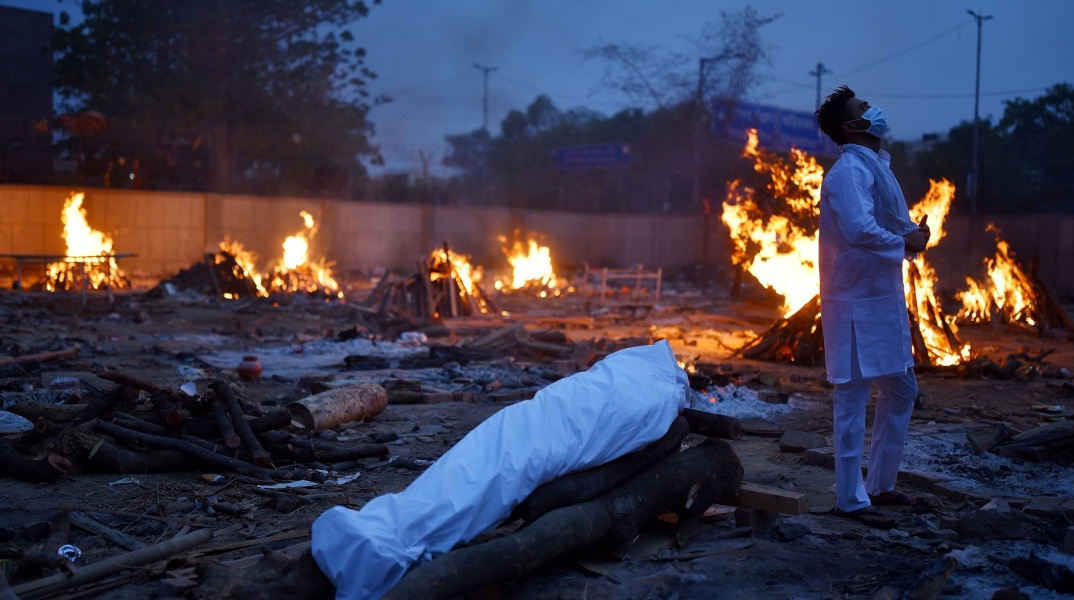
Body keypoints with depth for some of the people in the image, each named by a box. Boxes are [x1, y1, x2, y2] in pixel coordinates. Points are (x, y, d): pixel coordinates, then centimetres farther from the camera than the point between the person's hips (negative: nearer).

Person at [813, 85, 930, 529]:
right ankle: (851, 499, 8)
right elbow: (860, 230, -30)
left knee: (902, 390, 17)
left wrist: (914, 233, -4)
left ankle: (880, 484, 29)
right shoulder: (850, 170, -15)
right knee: (853, 400, -2)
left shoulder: (877, 165, 16)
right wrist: (907, 241, -13)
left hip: (884, 297, 10)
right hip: (857, 301, -10)